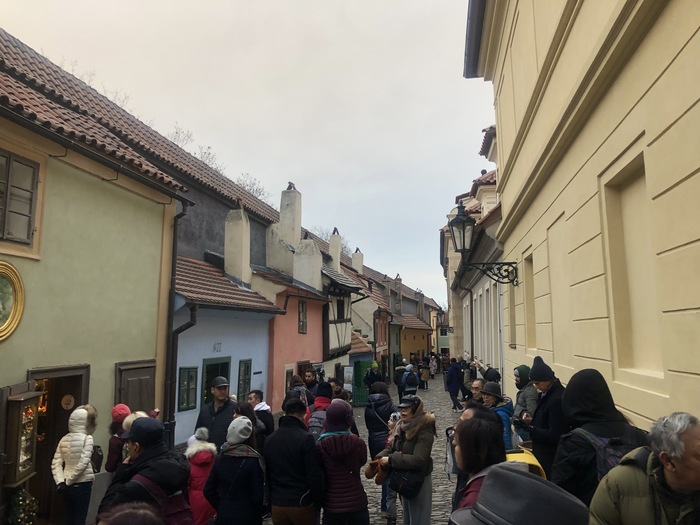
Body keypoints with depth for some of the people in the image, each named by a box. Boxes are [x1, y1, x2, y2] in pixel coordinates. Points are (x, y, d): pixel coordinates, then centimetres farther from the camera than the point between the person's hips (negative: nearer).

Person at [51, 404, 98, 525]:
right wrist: (69, 481, -9)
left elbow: (56, 464, 0)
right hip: (82, 484, -5)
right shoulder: (87, 438, -12)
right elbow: (83, 463, -19)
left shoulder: (64, 439, 4)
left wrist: (60, 482, -2)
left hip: (66, 486, 5)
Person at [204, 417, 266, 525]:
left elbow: (208, 491, 4)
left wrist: (221, 507, 12)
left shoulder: (221, 458, -1)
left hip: (223, 516, 4)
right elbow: (258, 496, -14)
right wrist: (258, 515, 3)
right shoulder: (254, 460, -16)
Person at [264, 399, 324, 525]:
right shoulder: (305, 438, -15)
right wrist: (318, 502, -2)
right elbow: (315, 476, -15)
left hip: (277, 505, 5)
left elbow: (266, 474, 12)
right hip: (302, 504, -5)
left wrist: (271, 500, 18)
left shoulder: (269, 439, 6)